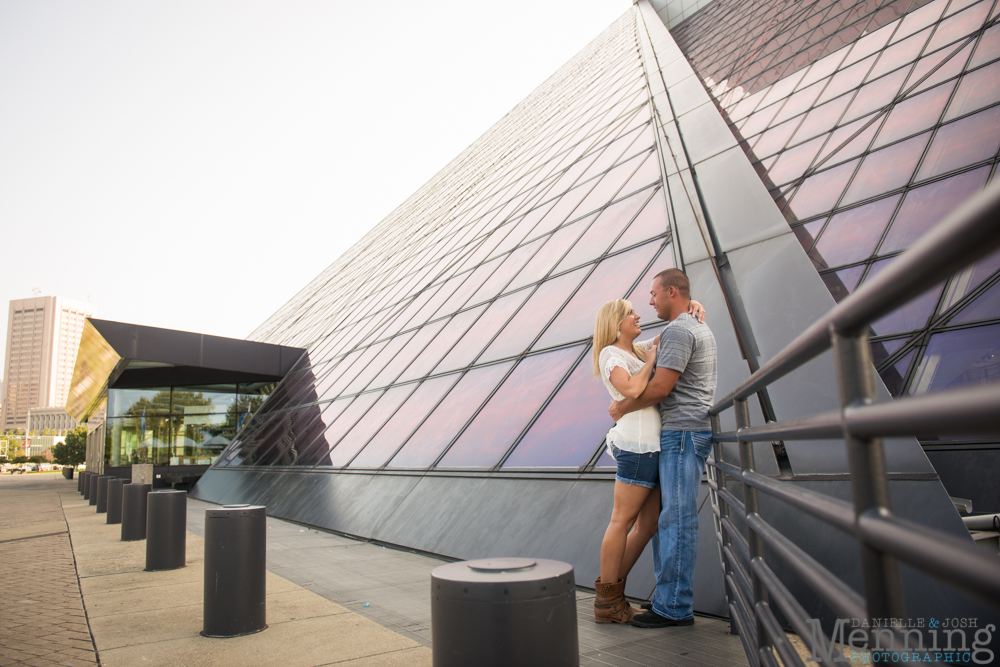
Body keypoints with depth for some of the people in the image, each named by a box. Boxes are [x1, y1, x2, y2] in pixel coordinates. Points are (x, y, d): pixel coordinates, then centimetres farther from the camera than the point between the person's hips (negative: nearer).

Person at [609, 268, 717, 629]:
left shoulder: (677, 331, -13)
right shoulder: (701, 328, 21)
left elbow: (660, 387, -18)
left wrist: (622, 407, -6)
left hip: (682, 432, -11)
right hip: (685, 432, 11)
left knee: (677, 518, -7)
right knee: (666, 515, 13)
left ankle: (674, 607, 0)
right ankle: (668, 597, 19)